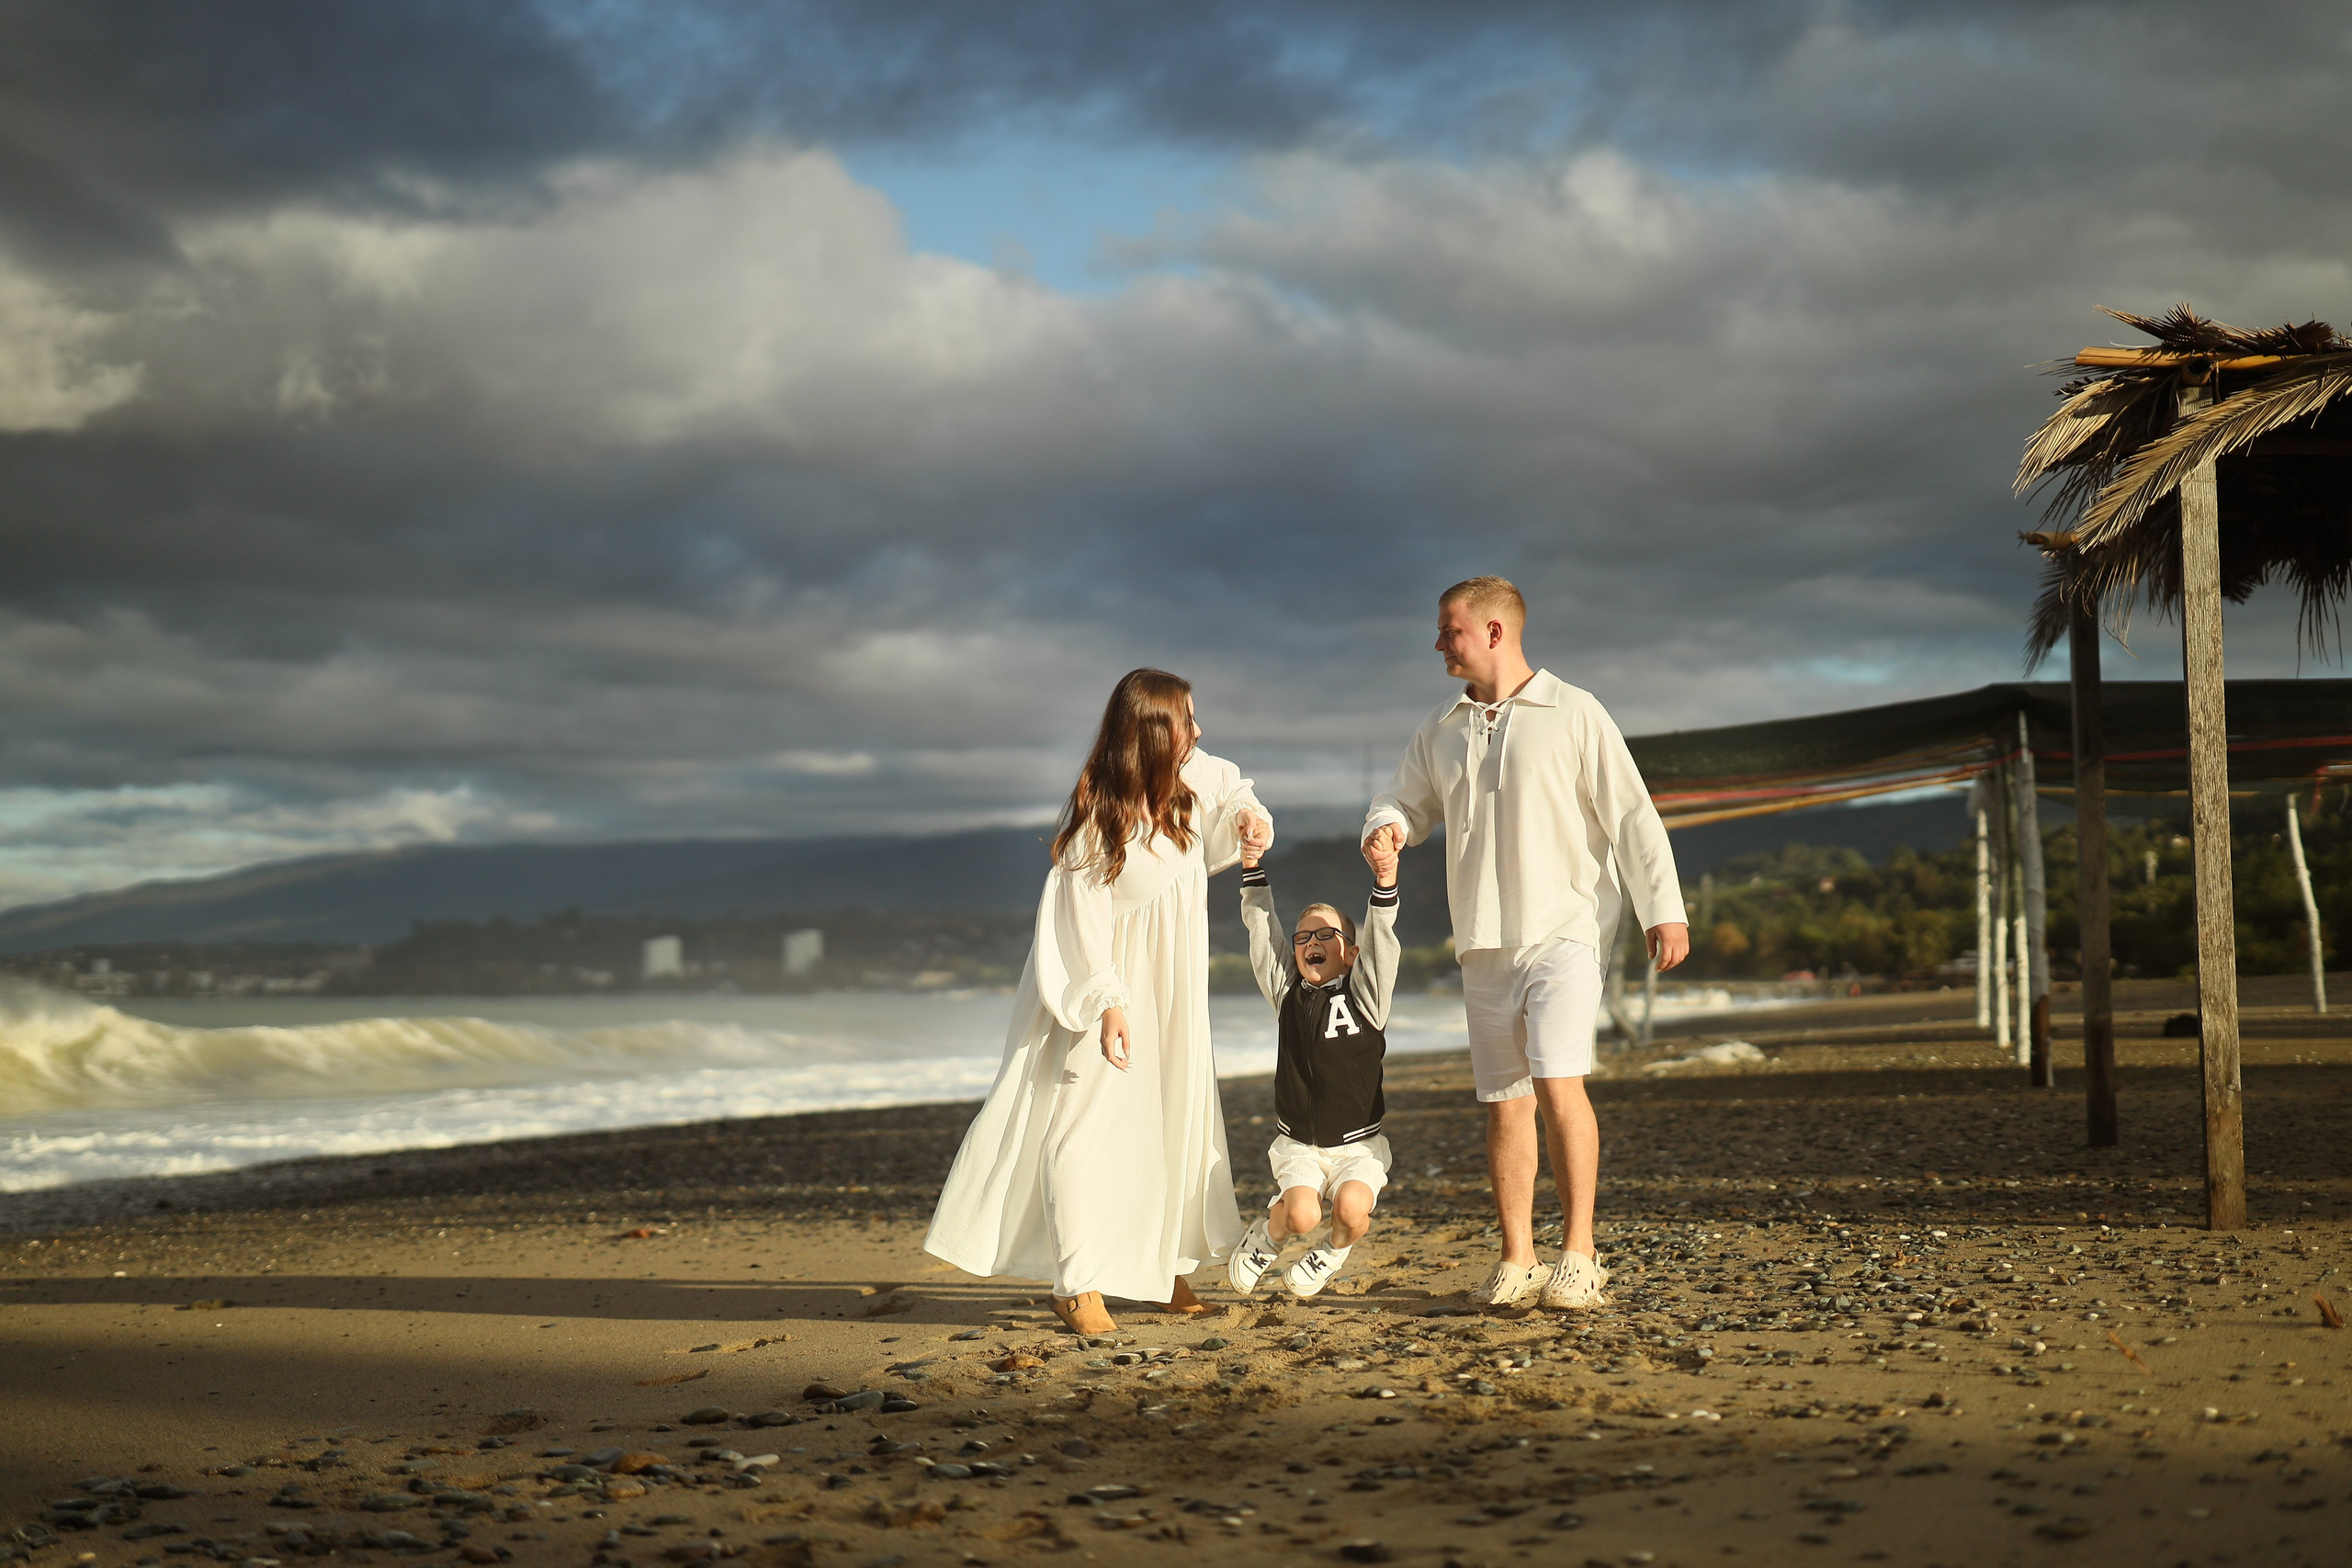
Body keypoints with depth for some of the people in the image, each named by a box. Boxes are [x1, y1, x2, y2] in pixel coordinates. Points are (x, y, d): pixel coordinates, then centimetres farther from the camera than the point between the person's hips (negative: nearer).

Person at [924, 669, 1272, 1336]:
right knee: (1088, 1122, -10)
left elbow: (1228, 786, 19)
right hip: (1107, 987, -8)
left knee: (1180, 1118, 10)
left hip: (1172, 992, 8)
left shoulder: (1191, 777, -6)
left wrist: (1247, 815, -3)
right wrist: (1104, 1004, -24)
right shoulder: (1096, 814, -24)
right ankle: (1077, 1286, -6)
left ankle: (1166, 1267, 22)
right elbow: (1080, 914, -21)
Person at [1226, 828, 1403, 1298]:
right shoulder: (1287, 991, 5)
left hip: (1359, 1144, -1)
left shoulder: (1364, 995, -1)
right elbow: (1261, 930, 2)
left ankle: (1332, 1252, 8)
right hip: (1298, 1143, 1)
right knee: (1302, 1214, -24)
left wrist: (1384, 884, -29)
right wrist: (1252, 870, -7)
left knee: (1351, 1208, -27)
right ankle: (1268, 1235, 12)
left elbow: (1380, 941, -15)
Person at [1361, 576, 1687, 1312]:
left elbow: (1631, 816, -3)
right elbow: (1405, 802, 19)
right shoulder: (1439, 730, 12)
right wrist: (1386, 828, -7)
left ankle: (1580, 1256, -12)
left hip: (1563, 929, -5)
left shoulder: (1573, 714, -2)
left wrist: (1663, 909, -8)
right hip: (1484, 944, 5)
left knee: (1557, 1082, -18)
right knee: (1505, 1100, 5)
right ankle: (1517, 1262, 11)